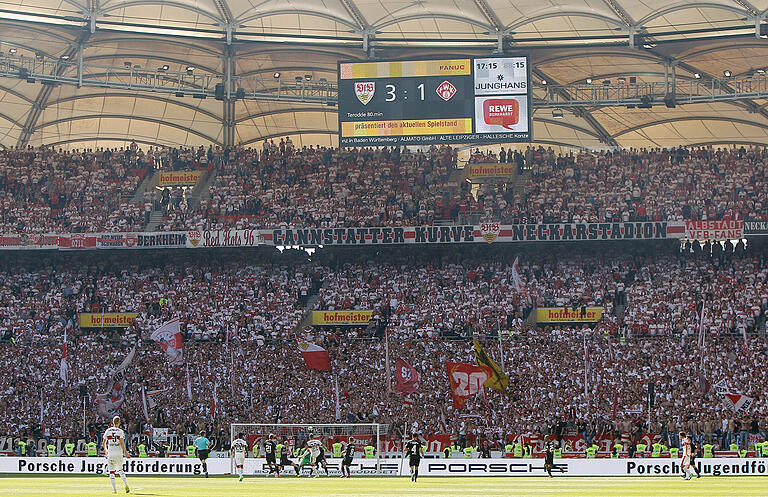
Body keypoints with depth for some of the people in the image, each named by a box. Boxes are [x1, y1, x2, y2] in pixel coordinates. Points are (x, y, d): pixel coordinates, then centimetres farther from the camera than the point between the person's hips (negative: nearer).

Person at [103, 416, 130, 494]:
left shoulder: (108, 431, 3)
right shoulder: (120, 431, -4)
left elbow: (104, 442, 12)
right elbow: (122, 443, -15)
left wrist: (105, 450, 30)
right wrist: (126, 453, -10)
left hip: (110, 453, 0)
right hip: (119, 454, 0)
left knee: (111, 472, 4)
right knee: (120, 469, 19)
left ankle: (114, 489, -4)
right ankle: (126, 484, 3)